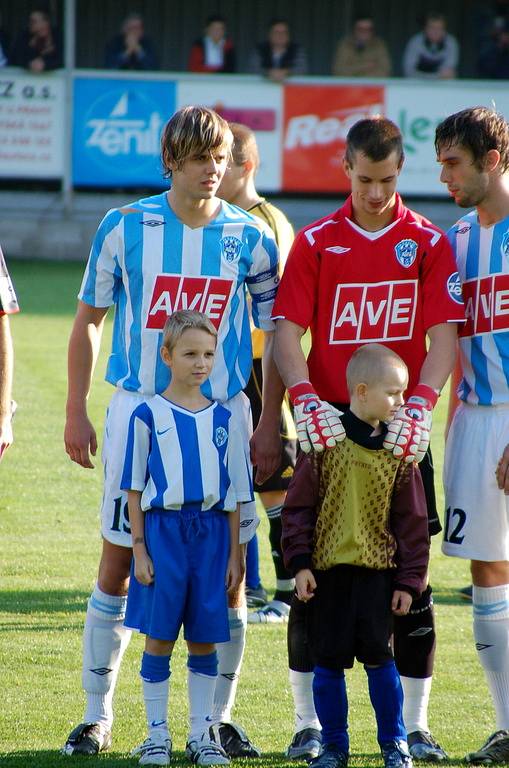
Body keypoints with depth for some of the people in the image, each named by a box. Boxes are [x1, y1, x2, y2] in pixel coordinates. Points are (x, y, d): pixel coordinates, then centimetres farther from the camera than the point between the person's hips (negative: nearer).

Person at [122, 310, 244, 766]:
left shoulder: (223, 419, 7)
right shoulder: (148, 416, -1)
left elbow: (234, 494, 10)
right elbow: (134, 489, 1)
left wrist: (235, 555, 6)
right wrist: (139, 551, -4)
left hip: (211, 531, 2)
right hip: (163, 528, -2)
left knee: (205, 641, 5)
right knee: (159, 639, 1)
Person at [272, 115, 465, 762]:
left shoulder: (427, 243, 3)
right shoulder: (316, 242, 3)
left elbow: (442, 336, -3)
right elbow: (286, 332, -3)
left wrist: (419, 405, -19)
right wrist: (305, 399, -20)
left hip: (400, 432, 0)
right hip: (329, 427, 0)